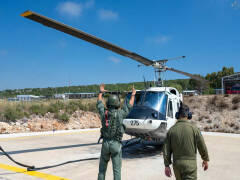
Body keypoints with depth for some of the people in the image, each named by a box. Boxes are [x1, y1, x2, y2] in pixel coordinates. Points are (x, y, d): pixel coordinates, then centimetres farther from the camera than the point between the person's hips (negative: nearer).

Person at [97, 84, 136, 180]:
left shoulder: (104, 113, -2)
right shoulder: (120, 113, -9)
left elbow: (99, 103, 18)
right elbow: (129, 105, 7)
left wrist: (101, 92, 35)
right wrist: (133, 94, 24)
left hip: (105, 143, 3)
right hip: (116, 144, -3)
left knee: (102, 168, 16)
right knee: (117, 169, 5)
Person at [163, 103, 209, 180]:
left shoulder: (171, 130, -3)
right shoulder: (194, 128, -10)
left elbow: (166, 150, -1)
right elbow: (202, 146, -3)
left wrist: (167, 165, 7)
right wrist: (205, 160, 13)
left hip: (176, 164, 4)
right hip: (190, 164, -3)